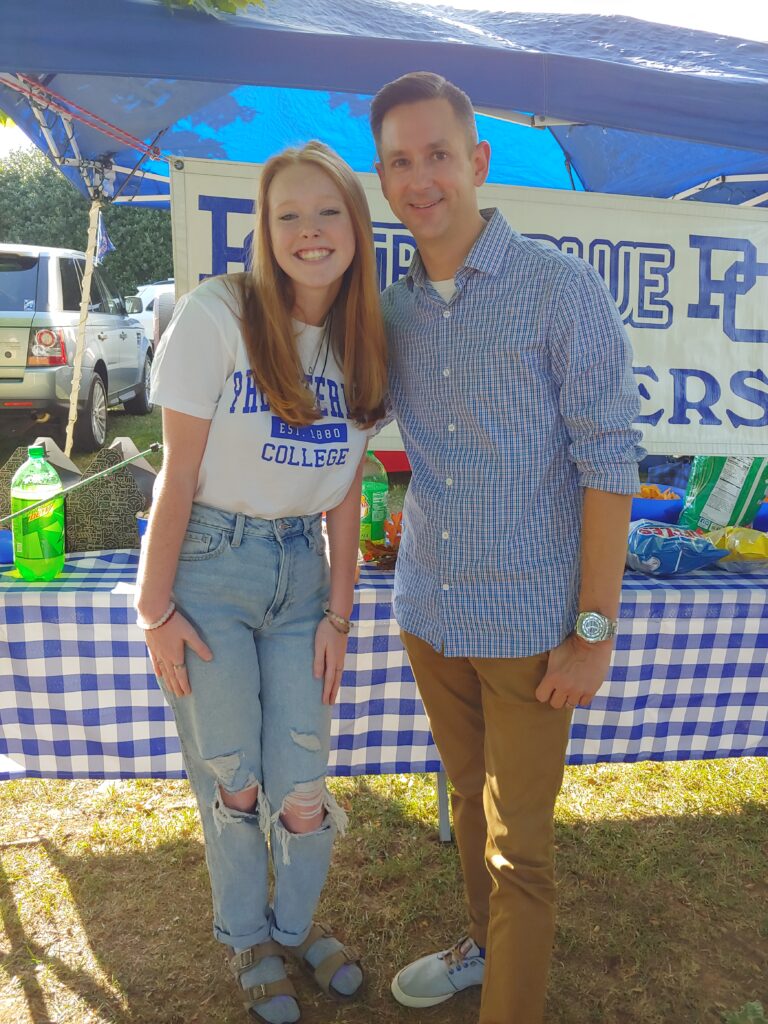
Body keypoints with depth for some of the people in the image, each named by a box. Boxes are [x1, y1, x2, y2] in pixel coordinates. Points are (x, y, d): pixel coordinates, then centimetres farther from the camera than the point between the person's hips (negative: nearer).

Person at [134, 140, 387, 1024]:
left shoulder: (363, 341, 1)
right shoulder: (217, 315, -13)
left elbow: (347, 491, 4)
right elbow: (178, 472, -10)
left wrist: (337, 614, 2)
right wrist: (156, 609, -8)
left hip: (301, 568, 4)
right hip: (209, 564, -3)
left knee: (302, 787, 5)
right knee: (229, 780, 7)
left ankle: (297, 922, 37)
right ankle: (246, 937, 37)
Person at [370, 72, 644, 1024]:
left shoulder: (560, 288, -11)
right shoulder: (394, 309, 6)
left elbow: (607, 461, -12)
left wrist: (595, 631, -13)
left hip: (528, 623, -5)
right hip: (430, 614, 6)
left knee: (518, 846, 6)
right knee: (469, 800, 23)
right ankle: (483, 942, 47)